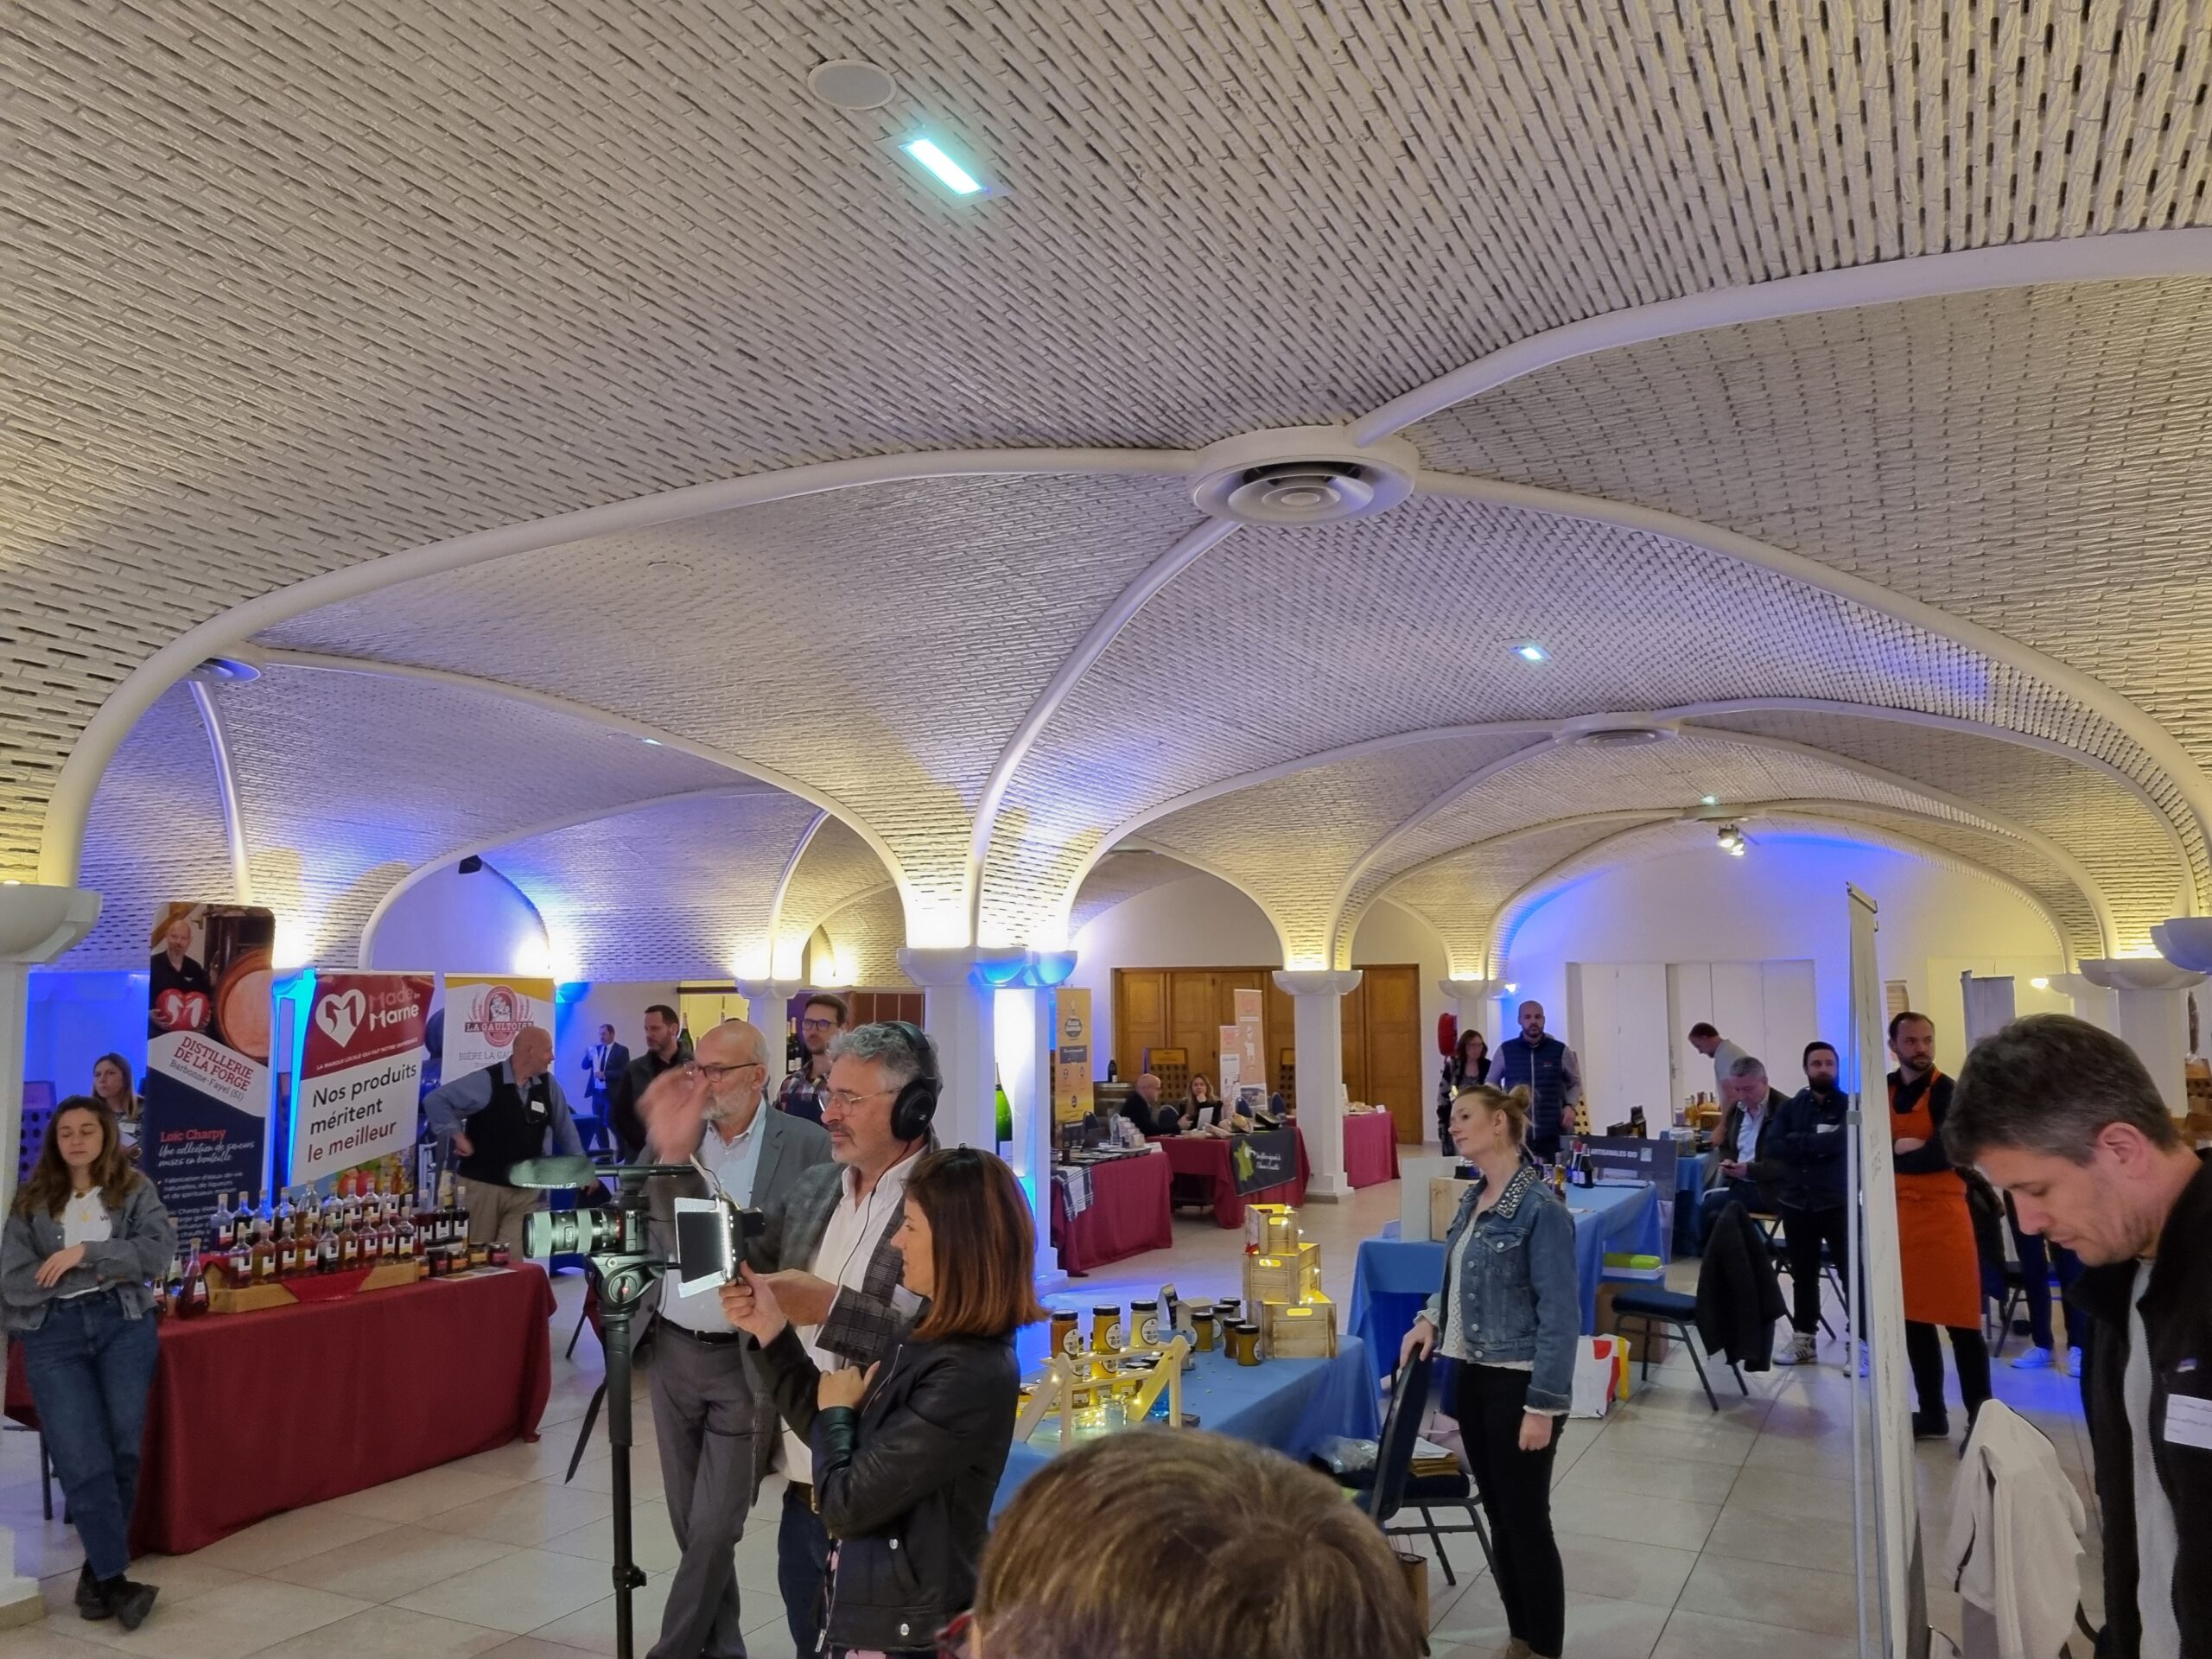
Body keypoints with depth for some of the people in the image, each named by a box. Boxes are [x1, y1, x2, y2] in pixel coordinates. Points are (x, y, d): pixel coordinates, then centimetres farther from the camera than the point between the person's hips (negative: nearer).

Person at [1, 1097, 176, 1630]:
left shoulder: (135, 1190, 10)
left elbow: (160, 1248, -5)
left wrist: (86, 1252, -12)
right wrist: (106, 1270, -4)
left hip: (124, 1322, 0)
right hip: (52, 1331, 0)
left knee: (123, 1449, -5)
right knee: (82, 1460, -8)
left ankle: (99, 1570, 10)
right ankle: (114, 1578, -4)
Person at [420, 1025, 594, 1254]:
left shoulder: (549, 1085, 2)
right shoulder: (486, 1081, -12)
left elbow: (564, 1127, 13)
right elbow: (435, 1100, -6)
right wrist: (457, 1136, -11)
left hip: (526, 1190, 3)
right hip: (482, 1185, -3)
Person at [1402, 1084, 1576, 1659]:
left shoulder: (1540, 1208, -18)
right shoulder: (1473, 1198, 6)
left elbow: (1560, 1314, -18)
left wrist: (1543, 1404, -19)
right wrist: (1432, 1318, 1)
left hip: (1517, 1383, -8)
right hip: (1473, 1377, 8)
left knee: (1527, 1520, 5)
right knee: (1499, 1517, 17)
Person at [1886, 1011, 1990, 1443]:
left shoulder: (1947, 1092, -8)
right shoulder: (1882, 1091, 8)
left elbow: (1941, 1155, -19)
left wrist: (1892, 1155, -6)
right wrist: (1902, 1148, -15)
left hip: (1943, 1214, -5)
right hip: (1899, 1216, 5)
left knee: (1961, 1321, -4)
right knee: (1913, 1318, 10)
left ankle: (1979, 1419, 3)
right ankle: (1932, 1414, 20)